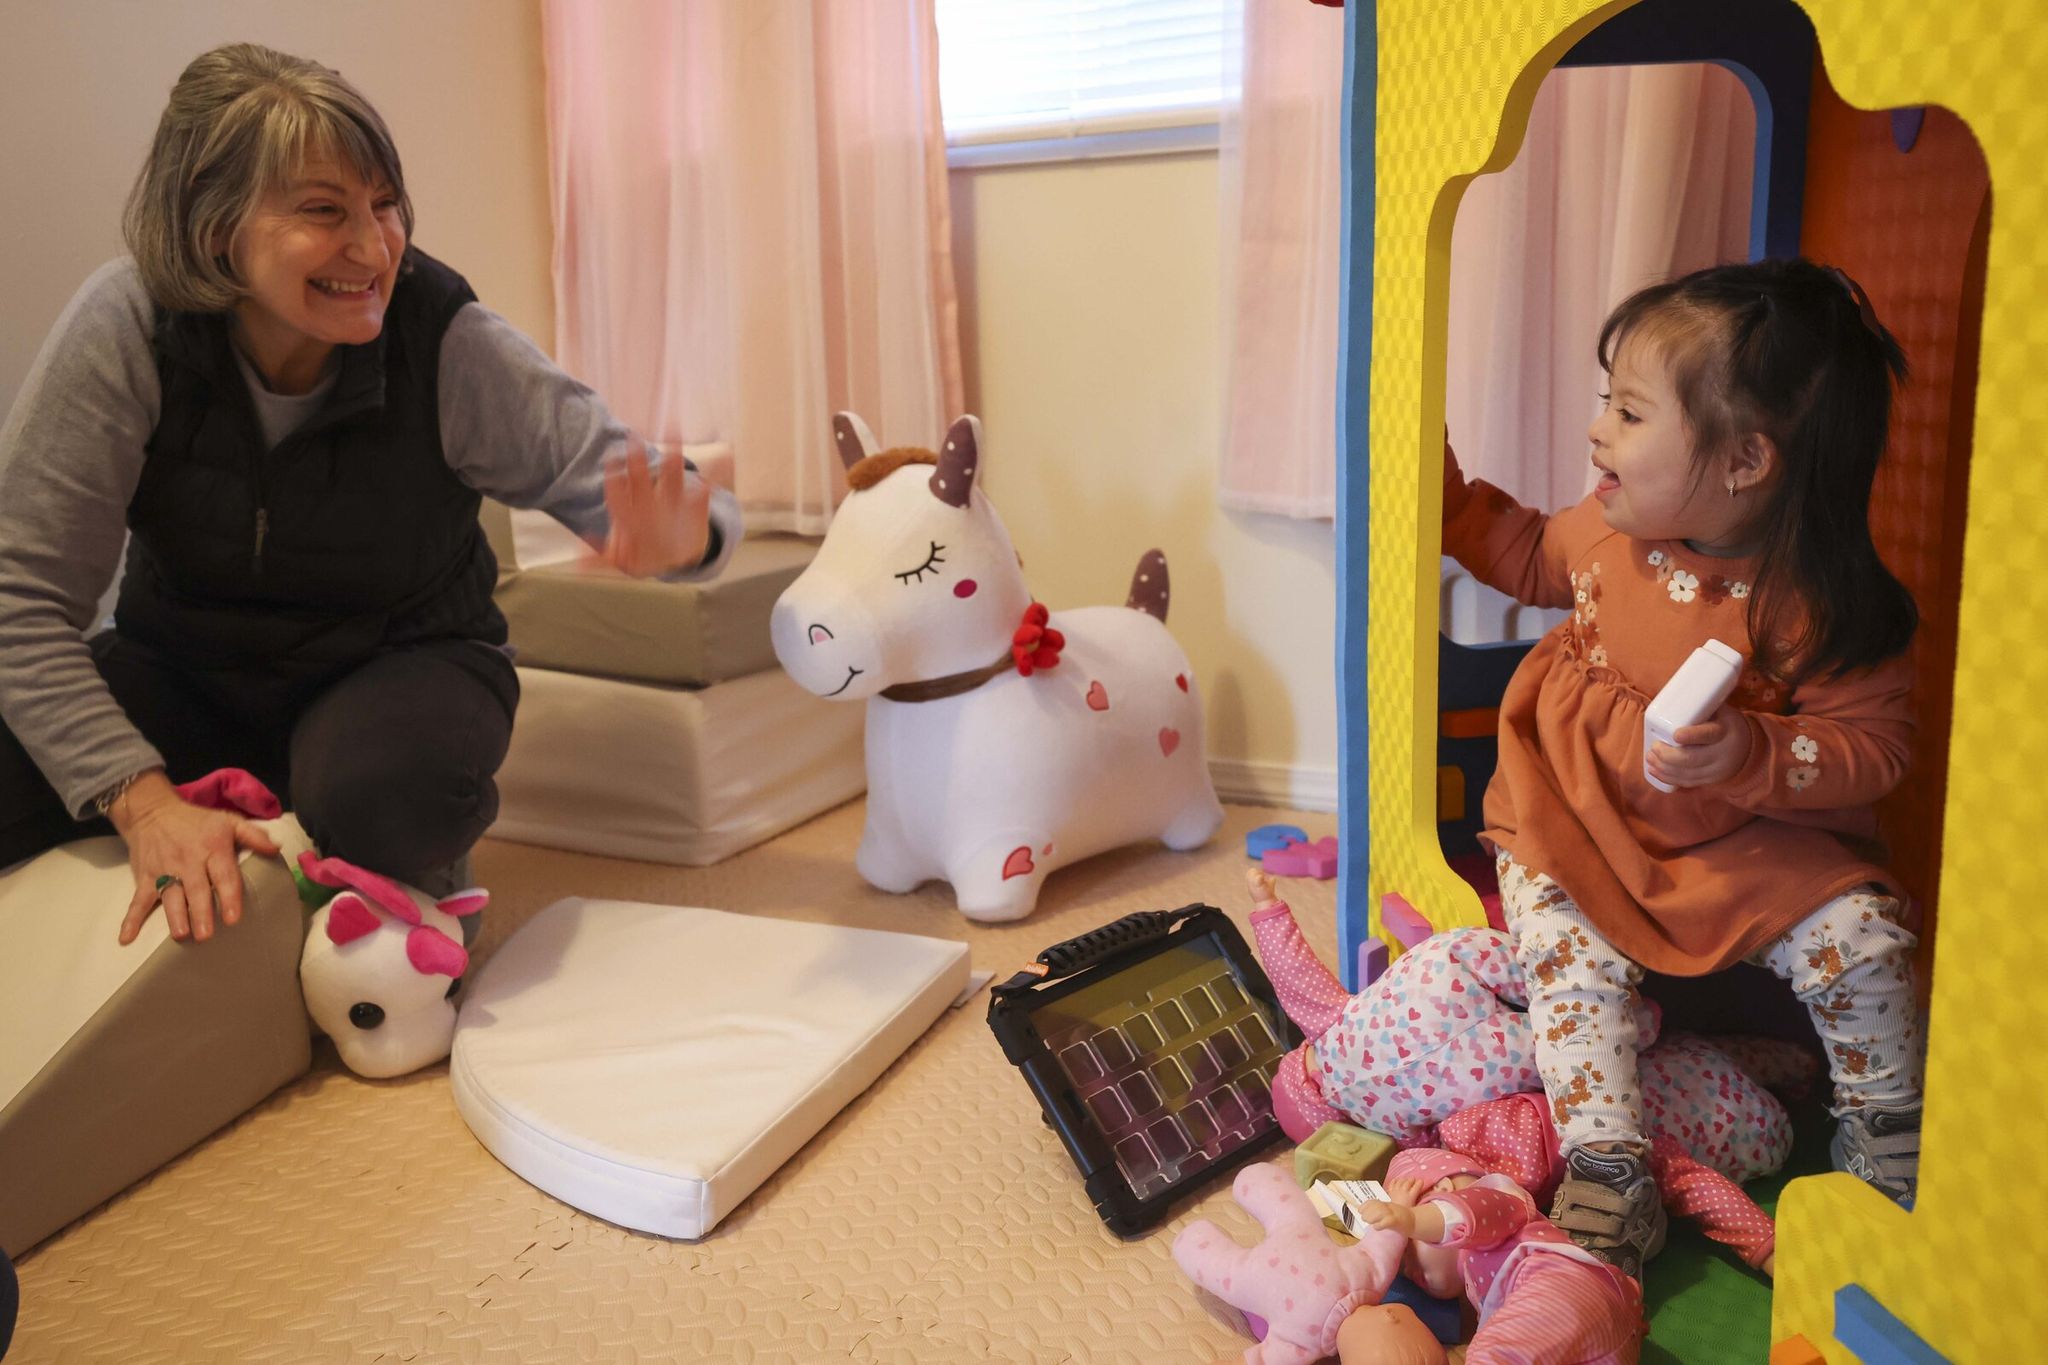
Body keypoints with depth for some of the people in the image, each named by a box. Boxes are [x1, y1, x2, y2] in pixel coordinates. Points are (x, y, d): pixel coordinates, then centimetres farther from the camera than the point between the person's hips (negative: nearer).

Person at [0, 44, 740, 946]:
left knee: (378, 800, -35)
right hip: (185, 673, 2)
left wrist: (673, 539, -46)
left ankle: (410, 905, 4)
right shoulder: (126, 329, -19)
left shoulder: (450, 346, -20)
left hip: (402, 664, -1)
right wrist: (143, 802, -30)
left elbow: (634, 488, -19)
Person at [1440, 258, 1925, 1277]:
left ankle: (1886, 1118, 15)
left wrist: (1749, 754, -33)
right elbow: (1534, 556, 18)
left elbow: (1875, 745, -16)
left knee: (1860, 940, -15)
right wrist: (1447, 495, 9)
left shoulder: (1820, 606, -20)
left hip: (1752, 842, -2)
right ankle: (1610, 1171, -10)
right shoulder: (1610, 528, -5)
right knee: (1569, 953, -19)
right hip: (1578, 824, 3)